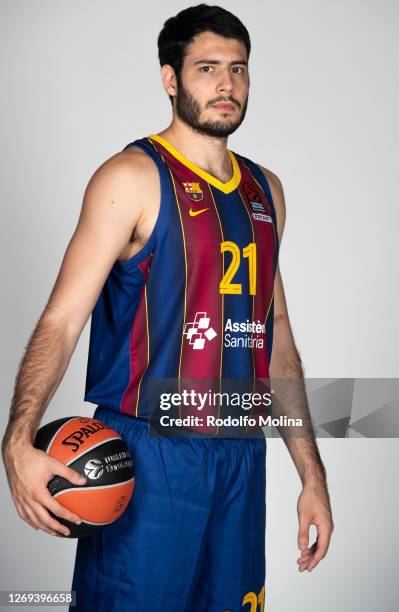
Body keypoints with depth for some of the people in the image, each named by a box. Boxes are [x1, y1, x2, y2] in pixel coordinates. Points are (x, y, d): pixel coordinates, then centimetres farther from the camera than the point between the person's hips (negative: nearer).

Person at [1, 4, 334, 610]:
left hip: (241, 458, 6)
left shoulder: (265, 190, 13)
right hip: (150, 454, -6)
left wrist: (311, 475, 14)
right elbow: (61, 319, -15)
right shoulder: (132, 178, -7)